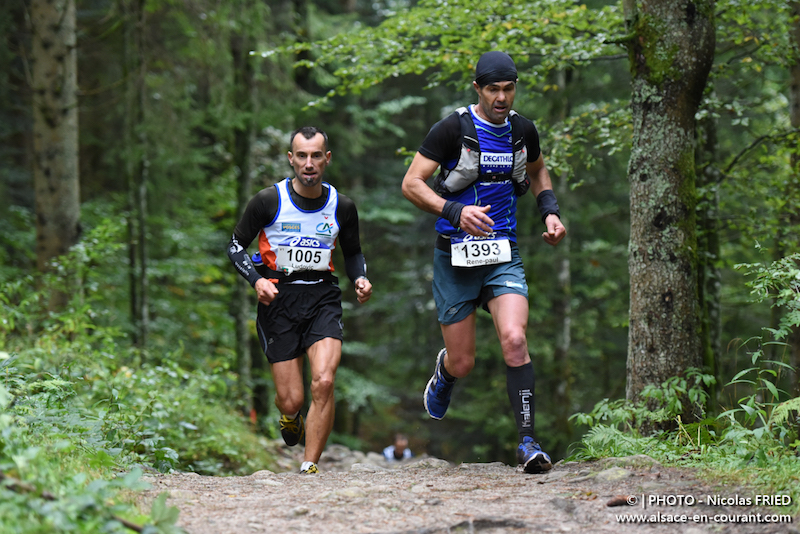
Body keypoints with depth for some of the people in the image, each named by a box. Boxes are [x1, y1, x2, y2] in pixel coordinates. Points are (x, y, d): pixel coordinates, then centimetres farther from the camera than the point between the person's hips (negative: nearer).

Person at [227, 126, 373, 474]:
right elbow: (236, 247, 4)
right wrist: (257, 280, -14)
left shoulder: (342, 207, 3)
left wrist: (360, 279, -2)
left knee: (323, 382, -21)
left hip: (323, 298, 1)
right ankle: (290, 416, 37)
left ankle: (309, 467, -8)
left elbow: (353, 253, 19)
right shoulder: (268, 201, -5)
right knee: (292, 400, -3)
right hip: (278, 298, -1)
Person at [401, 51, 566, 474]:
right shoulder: (453, 129, -10)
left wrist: (549, 211, 8)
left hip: (503, 255, 3)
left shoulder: (522, 130, 5)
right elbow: (411, 184, -13)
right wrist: (456, 212, -27)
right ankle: (443, 374, 42)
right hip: (456, 255, -2)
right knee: (463, 364, 3)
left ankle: (527, 442, -15)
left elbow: (537, 171, 26)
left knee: (514, 340, -20)